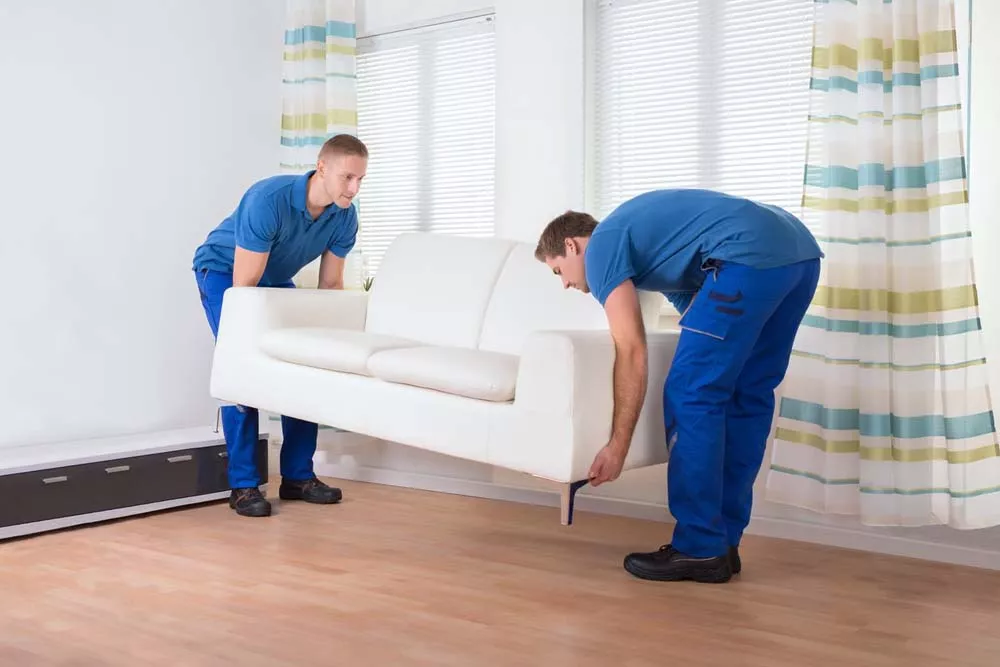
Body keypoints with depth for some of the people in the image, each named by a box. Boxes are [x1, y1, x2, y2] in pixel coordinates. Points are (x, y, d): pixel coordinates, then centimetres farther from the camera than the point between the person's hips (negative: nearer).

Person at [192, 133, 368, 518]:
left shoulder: (345, 218, -19)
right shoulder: (268, 200, -37)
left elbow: (330, 284, -6)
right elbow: (243, 285, -33)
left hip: (276, 279, 6)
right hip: (223, 270, -6)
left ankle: (297, 476, 5)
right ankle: (243, 485, -11)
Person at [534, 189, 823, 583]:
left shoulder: (602, 246, 6)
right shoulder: (632, 232, 32)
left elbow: (631, 352, -4)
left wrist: (617, 446, -1)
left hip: (752, 254, -10)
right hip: (798, 247, 10)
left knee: (690, 395, -3)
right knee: (746, 398, 13)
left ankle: (700, 549, 2)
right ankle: (723, 543, 18)